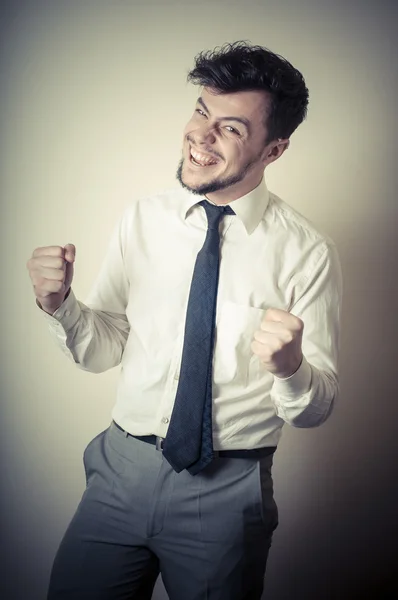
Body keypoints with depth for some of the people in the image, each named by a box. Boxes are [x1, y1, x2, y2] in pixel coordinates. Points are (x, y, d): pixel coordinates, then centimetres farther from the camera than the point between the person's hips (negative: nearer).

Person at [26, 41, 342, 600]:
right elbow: (101, 349, 4)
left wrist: (291, 368, -28)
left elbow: (319, 406, -6)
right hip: (122, 469, 3)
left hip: (227, 492, -2)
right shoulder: (140, 220, -1)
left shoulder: (308, 253, -11)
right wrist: (59, 303, -15)